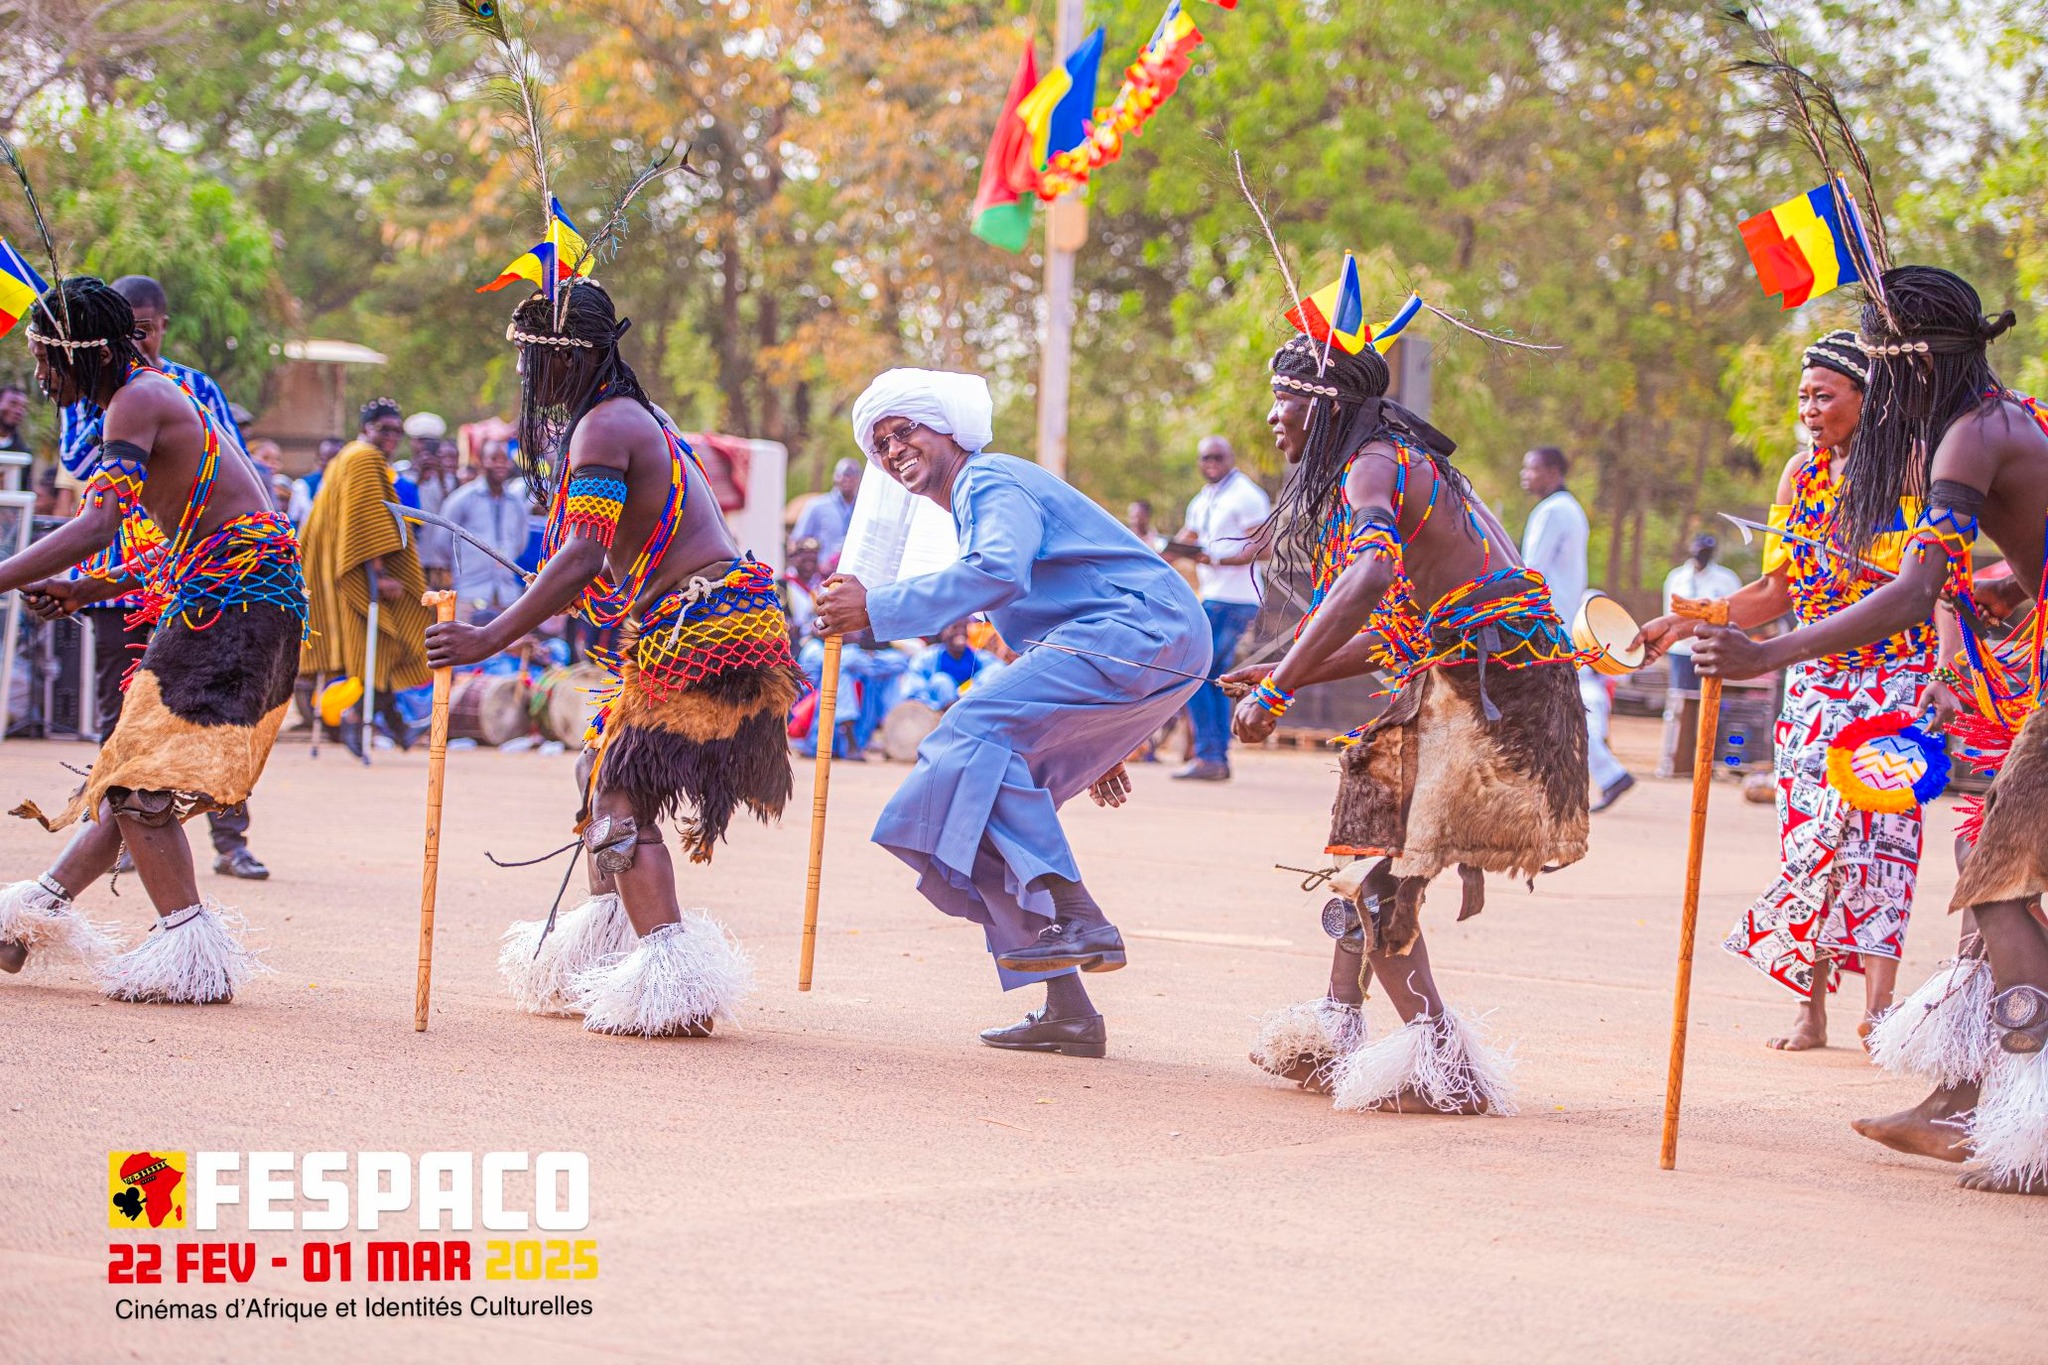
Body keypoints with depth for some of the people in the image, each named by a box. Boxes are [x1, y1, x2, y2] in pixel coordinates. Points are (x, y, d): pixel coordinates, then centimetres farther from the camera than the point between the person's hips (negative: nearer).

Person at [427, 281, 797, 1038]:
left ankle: (668, 973, -21)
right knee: (609, 779, 19)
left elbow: (584, 558, -22)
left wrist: (492, 636, -25)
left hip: (697, 628, -10)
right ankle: (599, 951, 29)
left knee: (624, 798, -12)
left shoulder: (602, 428, -11)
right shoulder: (637, 415, 21)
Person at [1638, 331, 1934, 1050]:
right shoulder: (1802, 474, 9)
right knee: (1807, 837, -1)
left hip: (1897, 679, -5)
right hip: (1816, 680, 5)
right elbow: (1776, 592, 14)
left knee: (1876, 827, -17)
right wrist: (1688, 622, 6)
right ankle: (1810, 1010, 2)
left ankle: (1878, 1003, -20)